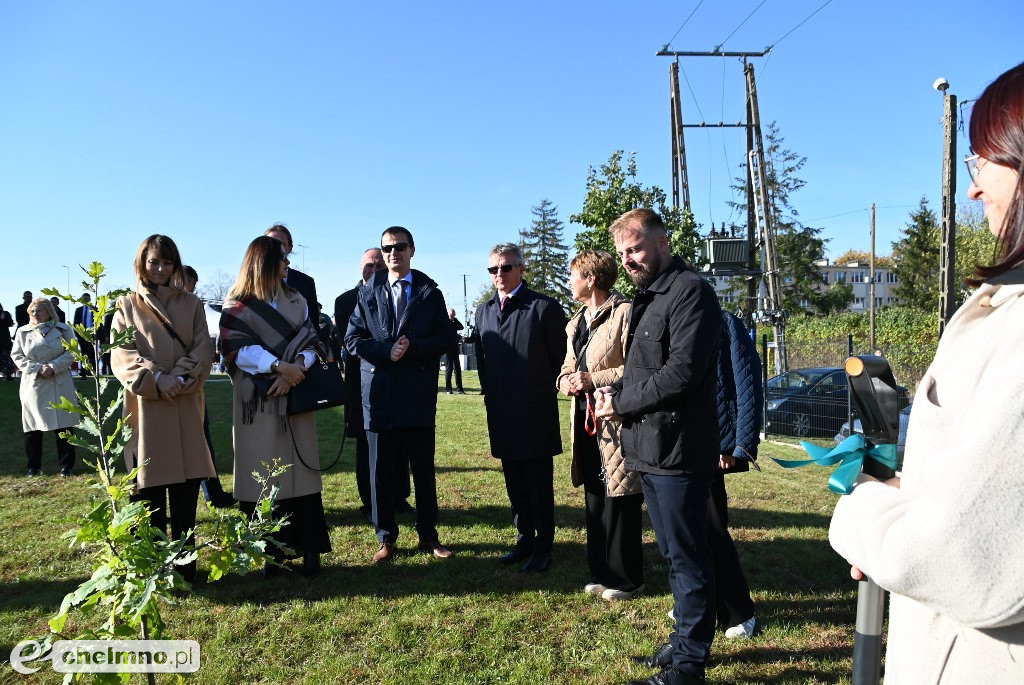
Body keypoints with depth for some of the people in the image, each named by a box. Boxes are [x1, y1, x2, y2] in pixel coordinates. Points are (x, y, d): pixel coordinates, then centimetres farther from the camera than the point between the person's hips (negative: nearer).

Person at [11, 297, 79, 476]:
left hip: (60, 385, -1)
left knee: (63, 425, 2)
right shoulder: (23, 332, 4)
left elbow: (71, 352, 0)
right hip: (33, 385, 1)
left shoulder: (63, 330, 3)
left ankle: (66, 465, 11)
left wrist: (53, 366, -14)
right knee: (32, 428, 5)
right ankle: (34, 466, 18)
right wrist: (37, 368, -11)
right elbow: (17, 356, 3)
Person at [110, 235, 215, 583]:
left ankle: (185, 564, 12)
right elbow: (120, 356, -1)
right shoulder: (127, 306, 10)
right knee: (148, 492, 2)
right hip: (144, 408, -1)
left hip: (186, 407, 1)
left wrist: (181, 379, -13)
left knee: (185, 493, 3)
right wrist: (156, 379, -16)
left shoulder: (191, 304, 13)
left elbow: (203, 350, 4)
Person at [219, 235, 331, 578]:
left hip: (295, 398, 2)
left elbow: (311, 342, 5)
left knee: (301, 470, -1)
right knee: (262, 474, -1)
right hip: (256, 401, -2)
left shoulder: (296, 300, 14)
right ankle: (269, 551, 8)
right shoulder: (237, 305, 4)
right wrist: (279, 366, -19)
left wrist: (295, 369, -13)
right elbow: (238, 348, -8)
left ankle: (309, 548, 5)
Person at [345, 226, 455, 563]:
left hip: (418, 394, -1)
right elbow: (353, 339, 3)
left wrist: (412, 348, -15)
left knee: (424, 468, 7)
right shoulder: (367, 293, 10)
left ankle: (428, 535, 21)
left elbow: (445, 337, 1)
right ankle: (386, 538, 19)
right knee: (381, 470, 6)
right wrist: (386, 352, -13)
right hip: (379, 393, 1)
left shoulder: (430, 292, 7)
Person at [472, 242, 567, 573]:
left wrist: (542, 391, 1)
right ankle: (525, 539, 29)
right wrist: (490, 393, 11)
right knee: (514, 483, 15)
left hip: (536, 412, -5)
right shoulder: (484, 311, 9)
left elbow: (559, 359, -3)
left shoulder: (545, 307, -8)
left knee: (540, 486, 4)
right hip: (501, 414, 5)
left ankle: (543, 547, 17)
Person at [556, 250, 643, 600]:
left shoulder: (624, 313, -11)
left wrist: (595, 378, -19)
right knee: (594, 500, 15)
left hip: (616, 421, -9)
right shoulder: (577, 322, 17)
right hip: (586, 420, 9)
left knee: (620, 502, 1)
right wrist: (565, 380, 2)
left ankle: (626, 579, 16)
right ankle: (602, 573, 28)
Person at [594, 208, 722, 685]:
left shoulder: (691, 291, -13)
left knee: (687, 555, 2)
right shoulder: (646, 296, 17)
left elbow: (682, 371, -22)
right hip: (649, 447, 10)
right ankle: (686, 639, 34)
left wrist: (621, 402, -14)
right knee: (672, 551, 19)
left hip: (679, 448, -10)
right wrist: (615, 392, 3)